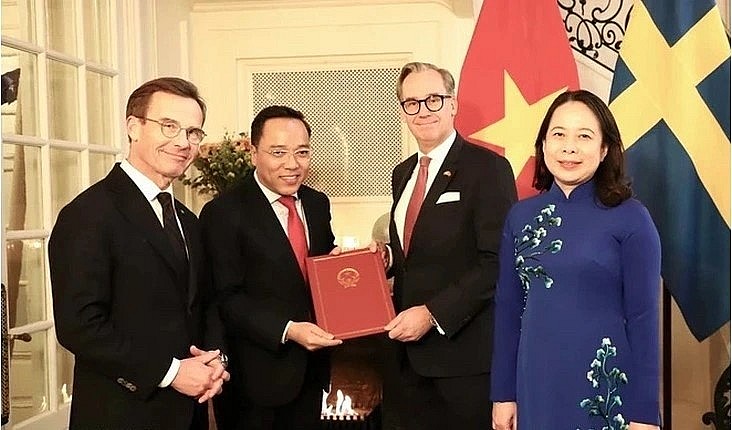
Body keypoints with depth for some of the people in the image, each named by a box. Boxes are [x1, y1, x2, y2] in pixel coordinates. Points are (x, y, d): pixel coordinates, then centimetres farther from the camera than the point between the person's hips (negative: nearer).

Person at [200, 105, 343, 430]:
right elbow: (226, 298, -16)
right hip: (257, 375, -6)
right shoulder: (223, 213, -13)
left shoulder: (317, 204, 7)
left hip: (312, 366, 6)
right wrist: (286, 330, -26)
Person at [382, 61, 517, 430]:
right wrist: (385, 257, -1)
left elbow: (498, 262, -16)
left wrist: (433, 314, -18)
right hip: (410, 353, 7)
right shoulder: (402, 174, 13)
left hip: (465, 352, -6)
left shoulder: (488, 168, -10)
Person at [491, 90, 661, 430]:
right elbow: (508, 308, 6)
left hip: (607, 386, -3)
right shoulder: (520, 216, 3)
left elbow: (643, 317, -6)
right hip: (536, 386, 3)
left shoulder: (631, 218, -7)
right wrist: (504, 392, 6)